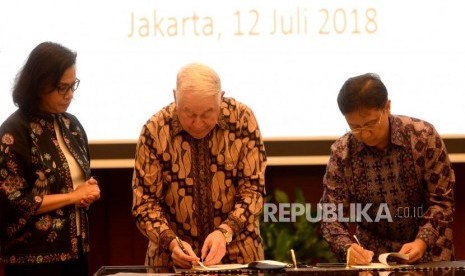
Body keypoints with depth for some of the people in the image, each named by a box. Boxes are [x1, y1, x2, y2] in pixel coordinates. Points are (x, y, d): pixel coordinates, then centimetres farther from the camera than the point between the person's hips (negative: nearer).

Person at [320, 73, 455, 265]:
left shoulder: (423, 136, -10)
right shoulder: (341, 153, -7)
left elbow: (441, 200, -8)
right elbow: (331, 214, -6)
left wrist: (422, 242, -23)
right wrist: (348, 248, -25)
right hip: (373, 256, 1)